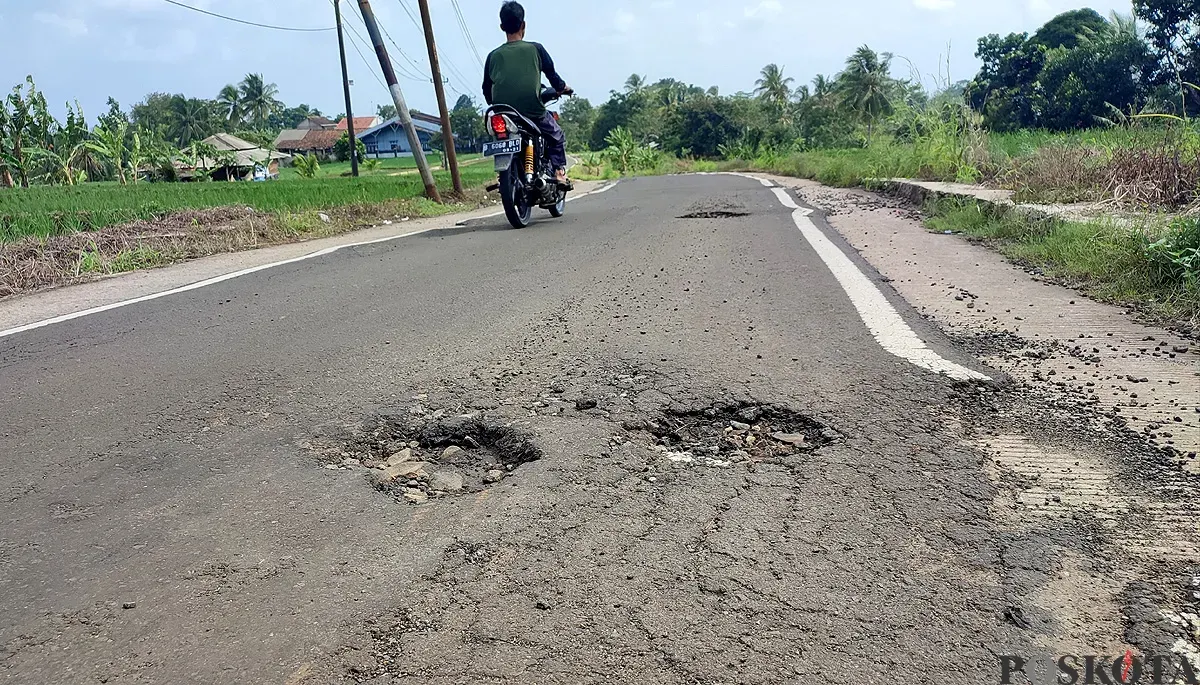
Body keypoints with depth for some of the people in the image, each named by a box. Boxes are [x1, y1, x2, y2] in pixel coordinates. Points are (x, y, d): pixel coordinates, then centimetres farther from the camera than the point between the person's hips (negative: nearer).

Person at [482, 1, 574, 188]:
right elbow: (553, 77, 7)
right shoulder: (535, 49, 1)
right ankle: (559, 171, 4)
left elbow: (487, 91, 13)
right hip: (533, 112, -3)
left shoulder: (493, 55, 8)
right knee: (557, 136, 22)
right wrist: (564, 88, 28)